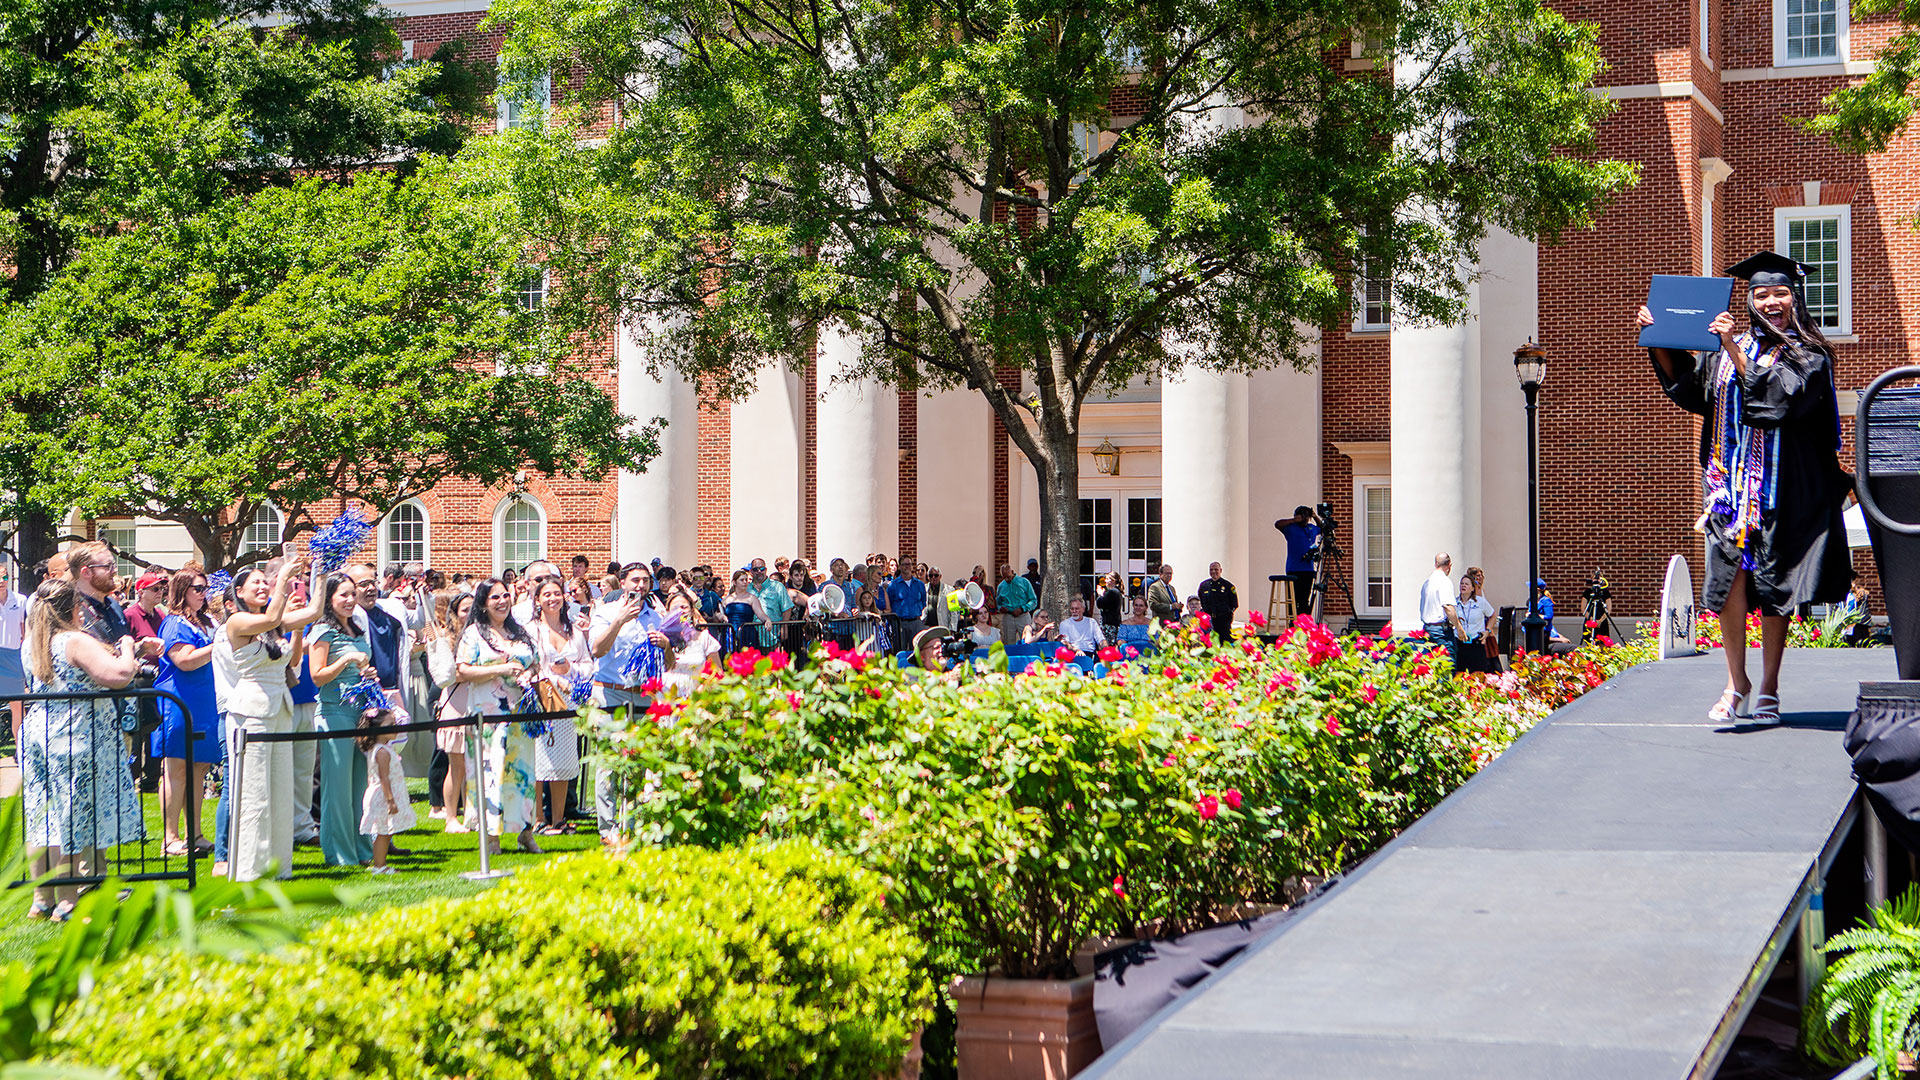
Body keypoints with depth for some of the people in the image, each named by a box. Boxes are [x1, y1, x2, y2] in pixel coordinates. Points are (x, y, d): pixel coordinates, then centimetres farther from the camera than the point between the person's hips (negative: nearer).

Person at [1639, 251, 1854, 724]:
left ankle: (1768, 689, 7)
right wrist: (1659, 341, 3)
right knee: (1730, 577, -6)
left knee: (1774, 583, 0)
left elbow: (1778, 396, -15)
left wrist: (1734, 351, -18)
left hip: (1783, 486, -3)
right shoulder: (1729, 349, 13)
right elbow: (1686, 385, 15)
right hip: (1732, 481, 3)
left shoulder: (1809, 356, 1)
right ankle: (1736, 684, 1)